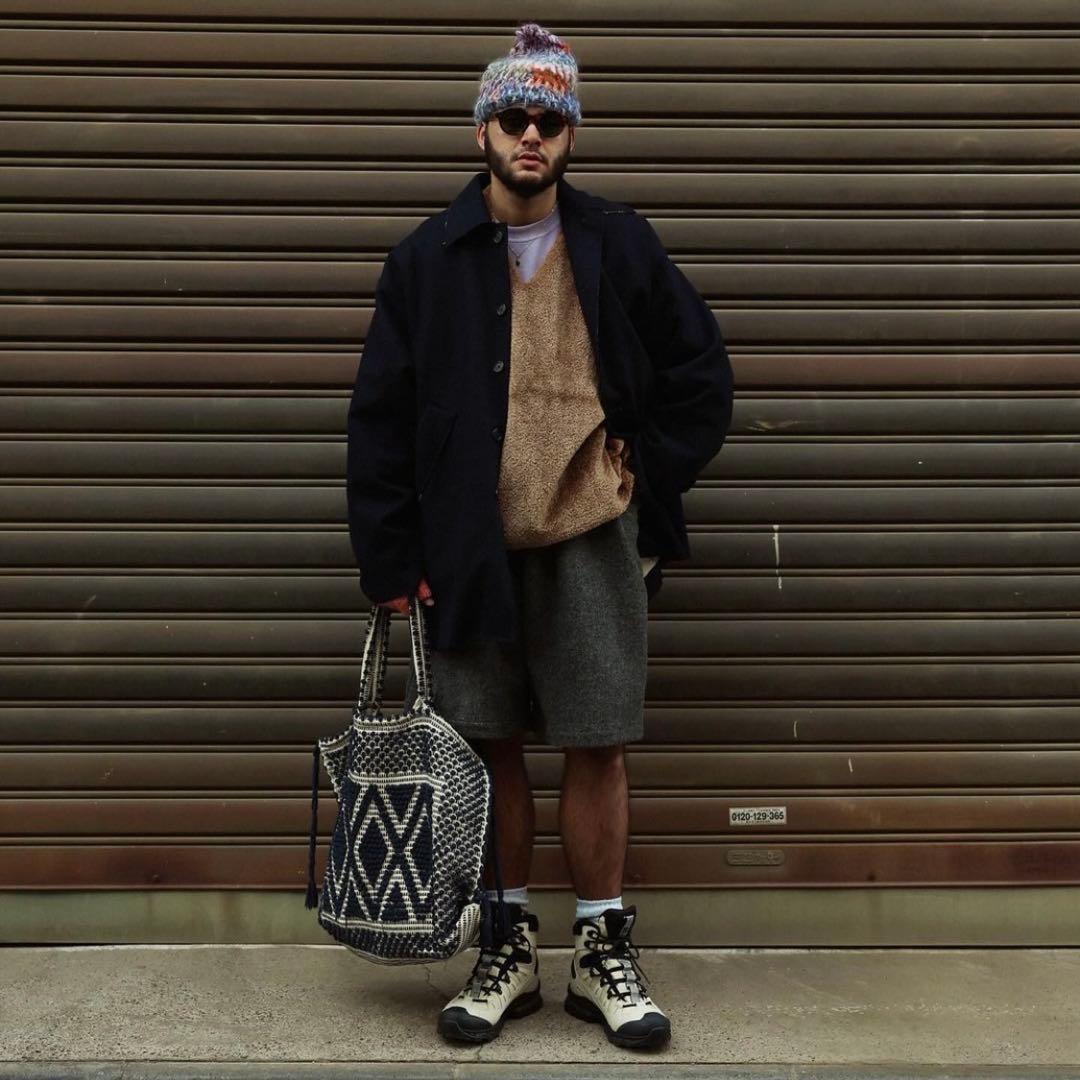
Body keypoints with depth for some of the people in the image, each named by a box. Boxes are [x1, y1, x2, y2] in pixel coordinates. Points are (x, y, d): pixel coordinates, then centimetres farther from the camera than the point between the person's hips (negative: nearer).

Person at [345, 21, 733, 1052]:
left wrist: (649, 475, 2)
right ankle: (509, 946, 23)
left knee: (597, 747, 4)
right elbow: (379, 418, 2)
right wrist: (392, 560, -2)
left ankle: (603, 951, 19)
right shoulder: (427, 258, 3)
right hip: (468, 547, 1)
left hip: (592, 539, 0)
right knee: (492, 747, 8)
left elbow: (702, 375, 10)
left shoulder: (620, 244, 3)